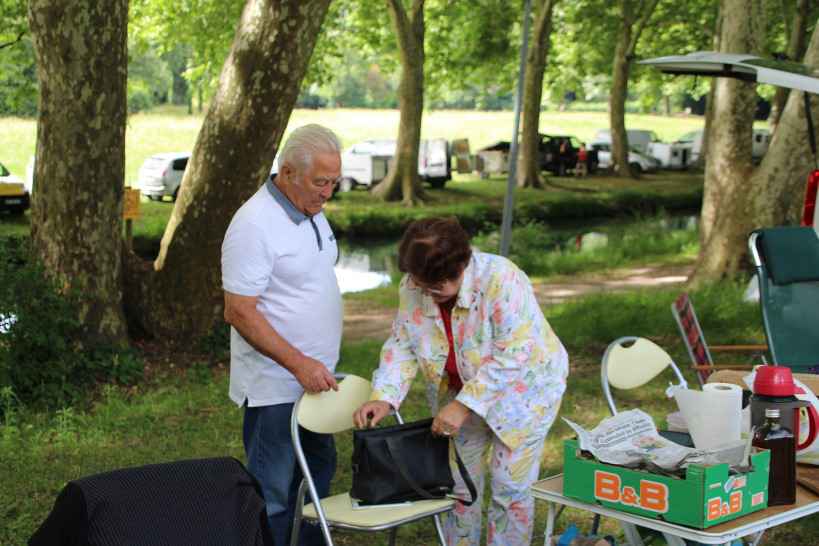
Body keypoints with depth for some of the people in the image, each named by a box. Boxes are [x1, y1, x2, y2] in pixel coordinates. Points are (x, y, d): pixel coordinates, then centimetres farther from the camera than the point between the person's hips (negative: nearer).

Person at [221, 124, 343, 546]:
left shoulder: (312, 212, 7)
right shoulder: (254, 224, -21)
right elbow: (239, 311, -23)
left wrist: (317, 365, 16)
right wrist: (299, 363, -27)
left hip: (315, 379, 9)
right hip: (274, 387, -9)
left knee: (318, 476, 20)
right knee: (272, 496, 0)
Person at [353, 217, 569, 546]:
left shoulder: (500, 279, -32)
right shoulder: (412, 288, -14)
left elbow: (512, 356, -33)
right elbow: (402, 346, -7)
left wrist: (464, 405, -34)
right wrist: (384, 398, -23)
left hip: (521, 389, -5)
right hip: (460, 393, 5)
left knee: (510, 488, -2)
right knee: (459, 483, 10)